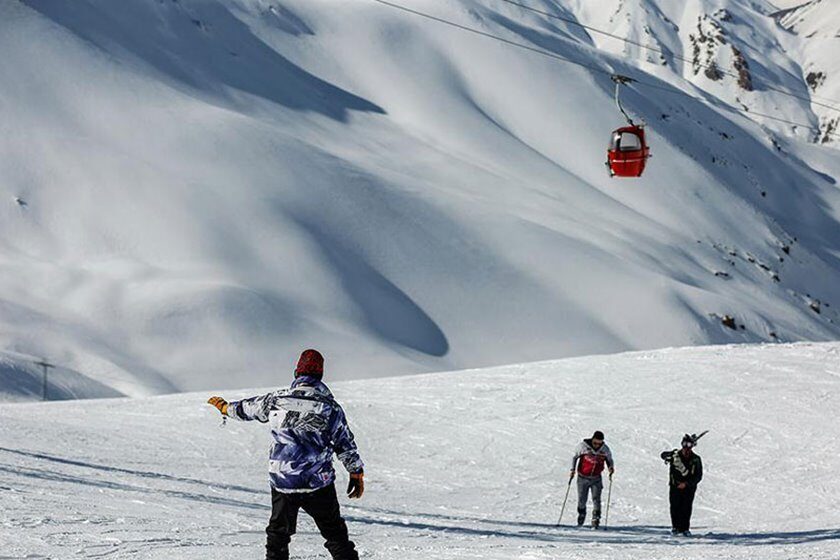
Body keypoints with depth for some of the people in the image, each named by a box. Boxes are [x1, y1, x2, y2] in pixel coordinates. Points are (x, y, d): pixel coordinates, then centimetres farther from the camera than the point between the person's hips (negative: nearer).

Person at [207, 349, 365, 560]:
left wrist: (226, 407, 38)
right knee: (335, 534, 5)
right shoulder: (330, 407, -7)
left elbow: (248, 408, 17)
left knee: (278, 533, 19)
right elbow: (345, 444, -1)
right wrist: (357, 474, 11)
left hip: (282, 481, 2)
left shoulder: (277, 400, -2)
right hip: (318, 484, -2)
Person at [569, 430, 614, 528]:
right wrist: (572, 469, -6)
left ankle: (595, 520, -8)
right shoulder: (583, 446, -12)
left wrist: (611, 467, -11)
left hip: (596, 479, 0)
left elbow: (609, 460, 9)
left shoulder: (605, 449, -8)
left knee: (596, 500, -11)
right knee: (582, 500, 6)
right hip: (583, 478, 0)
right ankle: (581, 517, 28)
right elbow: (575, 457, 2)